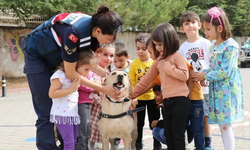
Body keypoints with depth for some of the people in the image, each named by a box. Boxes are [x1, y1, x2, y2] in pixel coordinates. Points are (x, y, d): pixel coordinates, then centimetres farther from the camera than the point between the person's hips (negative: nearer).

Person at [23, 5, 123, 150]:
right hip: (37, 55, -7)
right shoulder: (74, 32, -39)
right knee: (47, 110, -8)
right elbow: (71, 73, -30)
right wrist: (103, 89, -29)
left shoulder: (94, 29, -16)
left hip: (57, 56, 7)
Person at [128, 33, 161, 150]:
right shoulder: (134, 64, -7)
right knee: (139, 123, 13)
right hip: (138, 98, 1)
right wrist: (132, 97, -10)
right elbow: (131, 83, -6)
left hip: (152, 97, -1)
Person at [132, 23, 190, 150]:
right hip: (167, 101, 8)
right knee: (168, 134, 10)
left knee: (177, 133, -5)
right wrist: (133, 93, 22)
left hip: (180, 100, -8)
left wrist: (168, 67, -14)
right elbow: (147, 78, 20)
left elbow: (185, 76, -17)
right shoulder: (159, 60, 15)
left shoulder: (177, 56, -6)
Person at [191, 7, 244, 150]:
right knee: (222, 125, 11)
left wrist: (204, 76, -14)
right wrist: (203, 75, -2)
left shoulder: (230, 46, -15)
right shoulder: (214, 46, 11)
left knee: (226, 126, -4)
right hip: (217, 90, 8)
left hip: (227, 91, -8)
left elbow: (224, 72, -20)